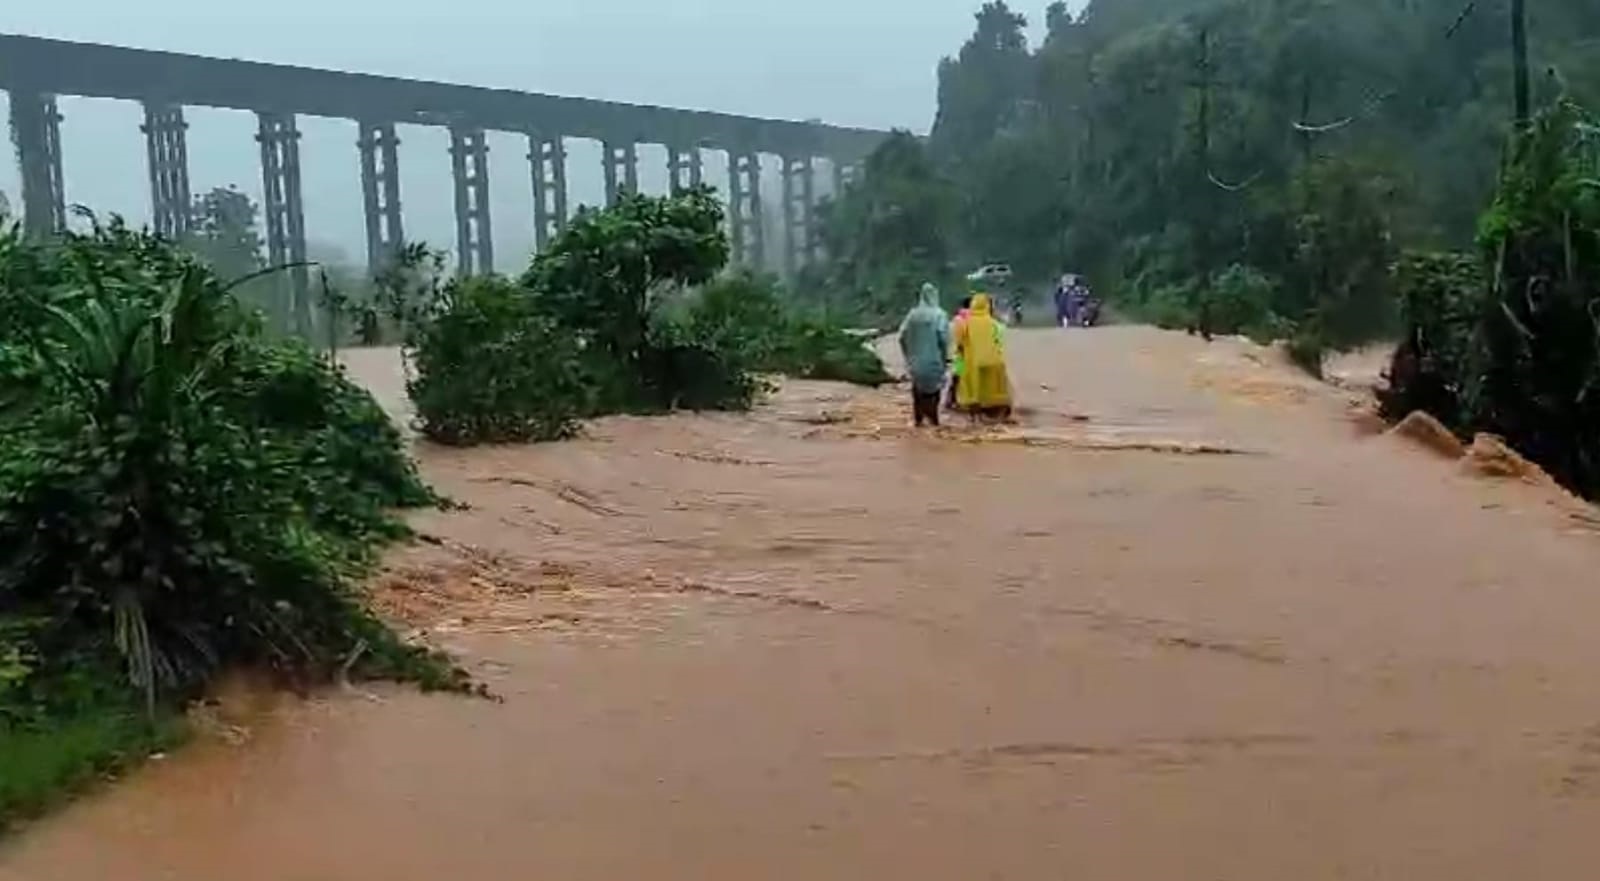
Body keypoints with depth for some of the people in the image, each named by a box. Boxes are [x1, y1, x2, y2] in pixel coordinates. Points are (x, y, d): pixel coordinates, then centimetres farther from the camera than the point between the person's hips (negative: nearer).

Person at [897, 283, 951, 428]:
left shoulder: (913, 314, 1)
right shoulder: (939, 315, -10)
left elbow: (903, 336, 1)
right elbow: (943, 337, -17)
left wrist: (909, 355, 11)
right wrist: (944, 356, -6)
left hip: (916, 360, 4)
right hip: (933, 359, -4)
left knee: (918, 388, 15)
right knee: (933, 388, 4)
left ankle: (918, 418, 16)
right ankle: (932, 418, 1)